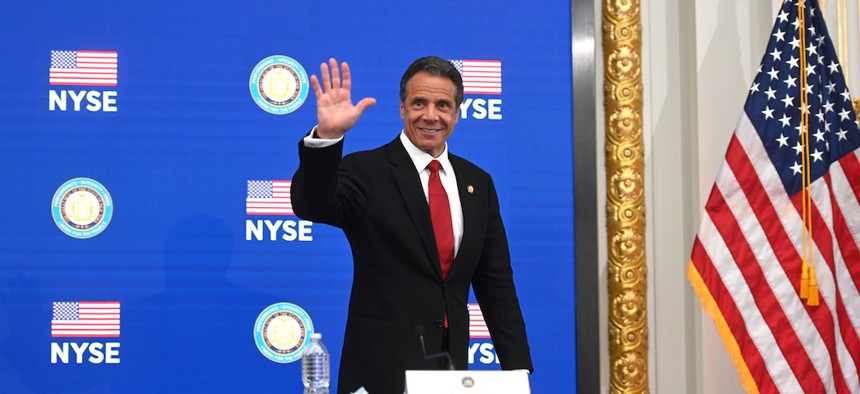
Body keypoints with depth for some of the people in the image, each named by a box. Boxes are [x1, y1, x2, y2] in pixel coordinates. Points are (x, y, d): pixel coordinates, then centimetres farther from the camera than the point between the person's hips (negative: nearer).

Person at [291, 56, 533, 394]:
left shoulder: (478, 183, 9)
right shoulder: (366, 172, -5)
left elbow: (496, 283, 10)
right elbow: (312, 207, -24)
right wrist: (326, 136, -39)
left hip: (453, 365, 4)